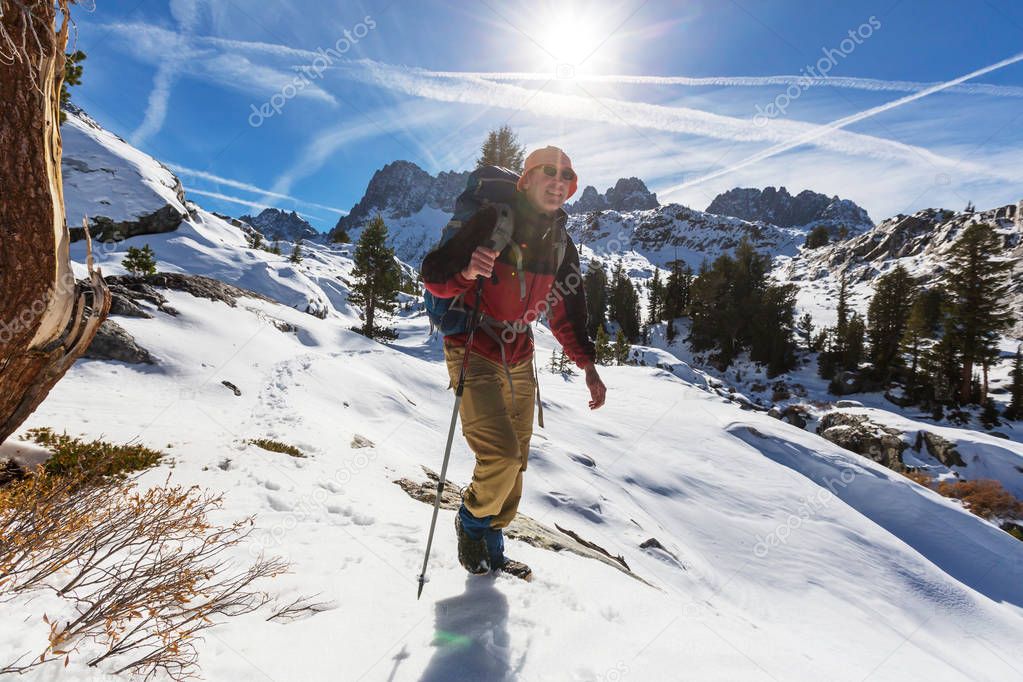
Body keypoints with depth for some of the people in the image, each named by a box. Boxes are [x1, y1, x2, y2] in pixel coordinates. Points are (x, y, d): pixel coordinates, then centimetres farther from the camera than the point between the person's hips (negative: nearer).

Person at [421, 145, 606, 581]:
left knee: (515, 461, 10)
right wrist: (466, 271, -36)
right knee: (501, 454, -18)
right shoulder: (493, 223, -13)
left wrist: (588, 366, 10)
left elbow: (566, 312, 15)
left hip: (519, 359, 7)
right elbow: (433, 276, -14)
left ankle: (490, 546, 29)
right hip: (474, 353, -7)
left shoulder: (560, 244, 7)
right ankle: (471, 521, 14)